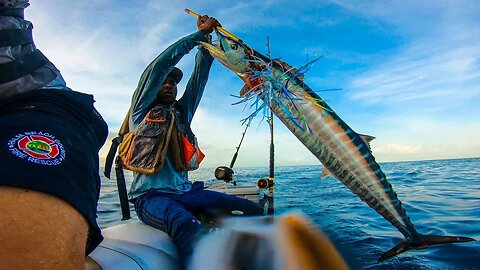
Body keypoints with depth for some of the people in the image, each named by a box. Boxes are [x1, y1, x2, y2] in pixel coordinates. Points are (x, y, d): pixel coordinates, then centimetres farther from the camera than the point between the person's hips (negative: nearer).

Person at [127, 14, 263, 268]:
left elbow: (200, 75, 16)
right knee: (187, 226, -38)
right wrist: (199, 33, 3)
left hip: (185, 192, 6)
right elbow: (160, 64, 0)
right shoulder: (141, 110, 8)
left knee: (251, 210, -11)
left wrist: (205, 40, 8)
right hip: (151, 195, -5)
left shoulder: (183, 111, 21)